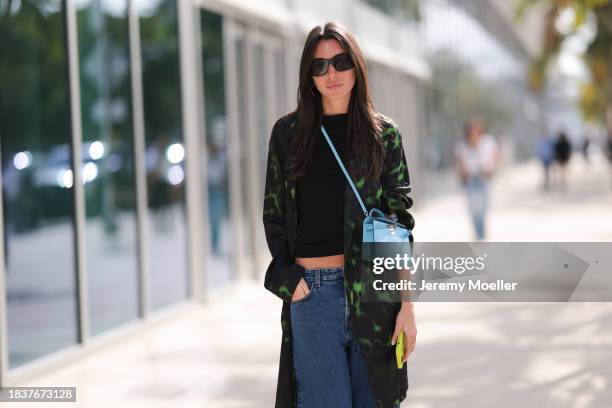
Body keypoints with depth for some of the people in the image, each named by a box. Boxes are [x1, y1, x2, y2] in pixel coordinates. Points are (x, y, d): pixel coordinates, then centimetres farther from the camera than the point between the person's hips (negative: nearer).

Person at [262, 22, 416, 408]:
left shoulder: (383, 133, 5)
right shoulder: (288, 132, 8)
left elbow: (400, 223, 3)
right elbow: (274, 213, 11)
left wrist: (407, 303, -3)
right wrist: (289, 279, -2)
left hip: (374, 288, 0)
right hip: (312, 288, 0)